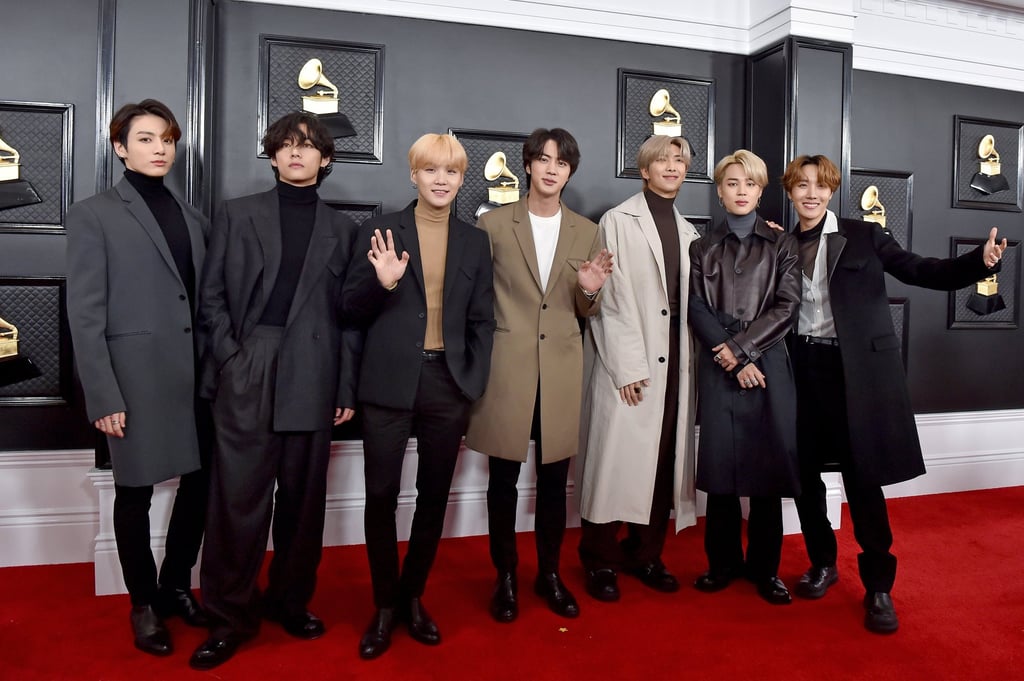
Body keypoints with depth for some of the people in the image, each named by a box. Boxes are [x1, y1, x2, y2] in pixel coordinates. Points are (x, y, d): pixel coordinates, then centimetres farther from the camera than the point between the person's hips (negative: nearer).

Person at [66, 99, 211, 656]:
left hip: (197, 375, 5)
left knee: (200, 483, 10)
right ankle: (144, 604, 26)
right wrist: (103, 396, -11)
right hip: (138, 377, -4)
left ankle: (176, 585, 31)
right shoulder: (94, 215, -1)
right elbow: (85, 314, -6)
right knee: (135, 494, 8)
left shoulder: (192, 216, 13)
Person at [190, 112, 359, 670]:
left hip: (313, 380, 1)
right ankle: (230, 617, 14)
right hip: (246, 376, -1)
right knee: (239, 498, -1)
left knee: (303, 497, 9)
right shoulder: (236, 214, 10)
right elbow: (212, 296, 6)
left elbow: (347, 312, 8)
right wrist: (231, 356, -6)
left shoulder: (341, 229, 11)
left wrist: (347, 387, 4)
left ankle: (290, 600, 26)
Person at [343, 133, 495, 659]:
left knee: (434, 497, 12)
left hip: (448, 384, 2)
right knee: (381, 496, 4)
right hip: (390, 383, -2)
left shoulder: (475, 241, 9)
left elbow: (482, 320, 10)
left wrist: (474, 385, 1)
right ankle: (385, 605, 23)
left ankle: (413, 597, 30)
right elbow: (352, 309, 0)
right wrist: (381, 283, -20)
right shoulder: (380, 229, 2)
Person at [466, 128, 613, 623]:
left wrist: (590, 291, -10)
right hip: (507, 366, -2)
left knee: (554, 478, 10)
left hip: (560, 369, 2)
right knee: (503, 477, 6)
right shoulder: (494, 223, 1)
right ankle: (505, 577, 23)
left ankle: (549, 573, 28)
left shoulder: (586, 232, 8)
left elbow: (586, 313, 12)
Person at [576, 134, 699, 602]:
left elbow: (690, 300, 15)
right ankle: (601, 560, 12)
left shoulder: (688, 232, 16)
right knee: (616, 459, -2)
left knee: (664, 461, 7)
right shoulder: (618, 221, -1)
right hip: (627, 363, -5)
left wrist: (690, 360, 3)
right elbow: (610, 298, -8)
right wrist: (626, 365, -13)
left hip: (675, 363, 5)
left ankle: (645, 554, 21)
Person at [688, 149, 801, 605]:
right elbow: (697, 310, 1)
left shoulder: (781, 245, 9)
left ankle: (764, 567, 14)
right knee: (720, 464, 2)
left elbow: (787, 306, -1)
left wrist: (741, 346, -11)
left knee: (768, 464, 1)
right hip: (718, 367, 1)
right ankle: (723, 562, 16)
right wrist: (731, 358, -11)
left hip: (768, 363, 0)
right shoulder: (702, 248, 11)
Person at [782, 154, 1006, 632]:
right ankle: (822, 563, 31)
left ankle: (878, 588, 15)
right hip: (802, 369, 3)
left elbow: (922, 272, -7)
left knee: (863, 479, 0)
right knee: (804, 473, 10)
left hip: (856, 370, -3)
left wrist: (980, 261, -23)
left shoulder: (865, 236, 2)